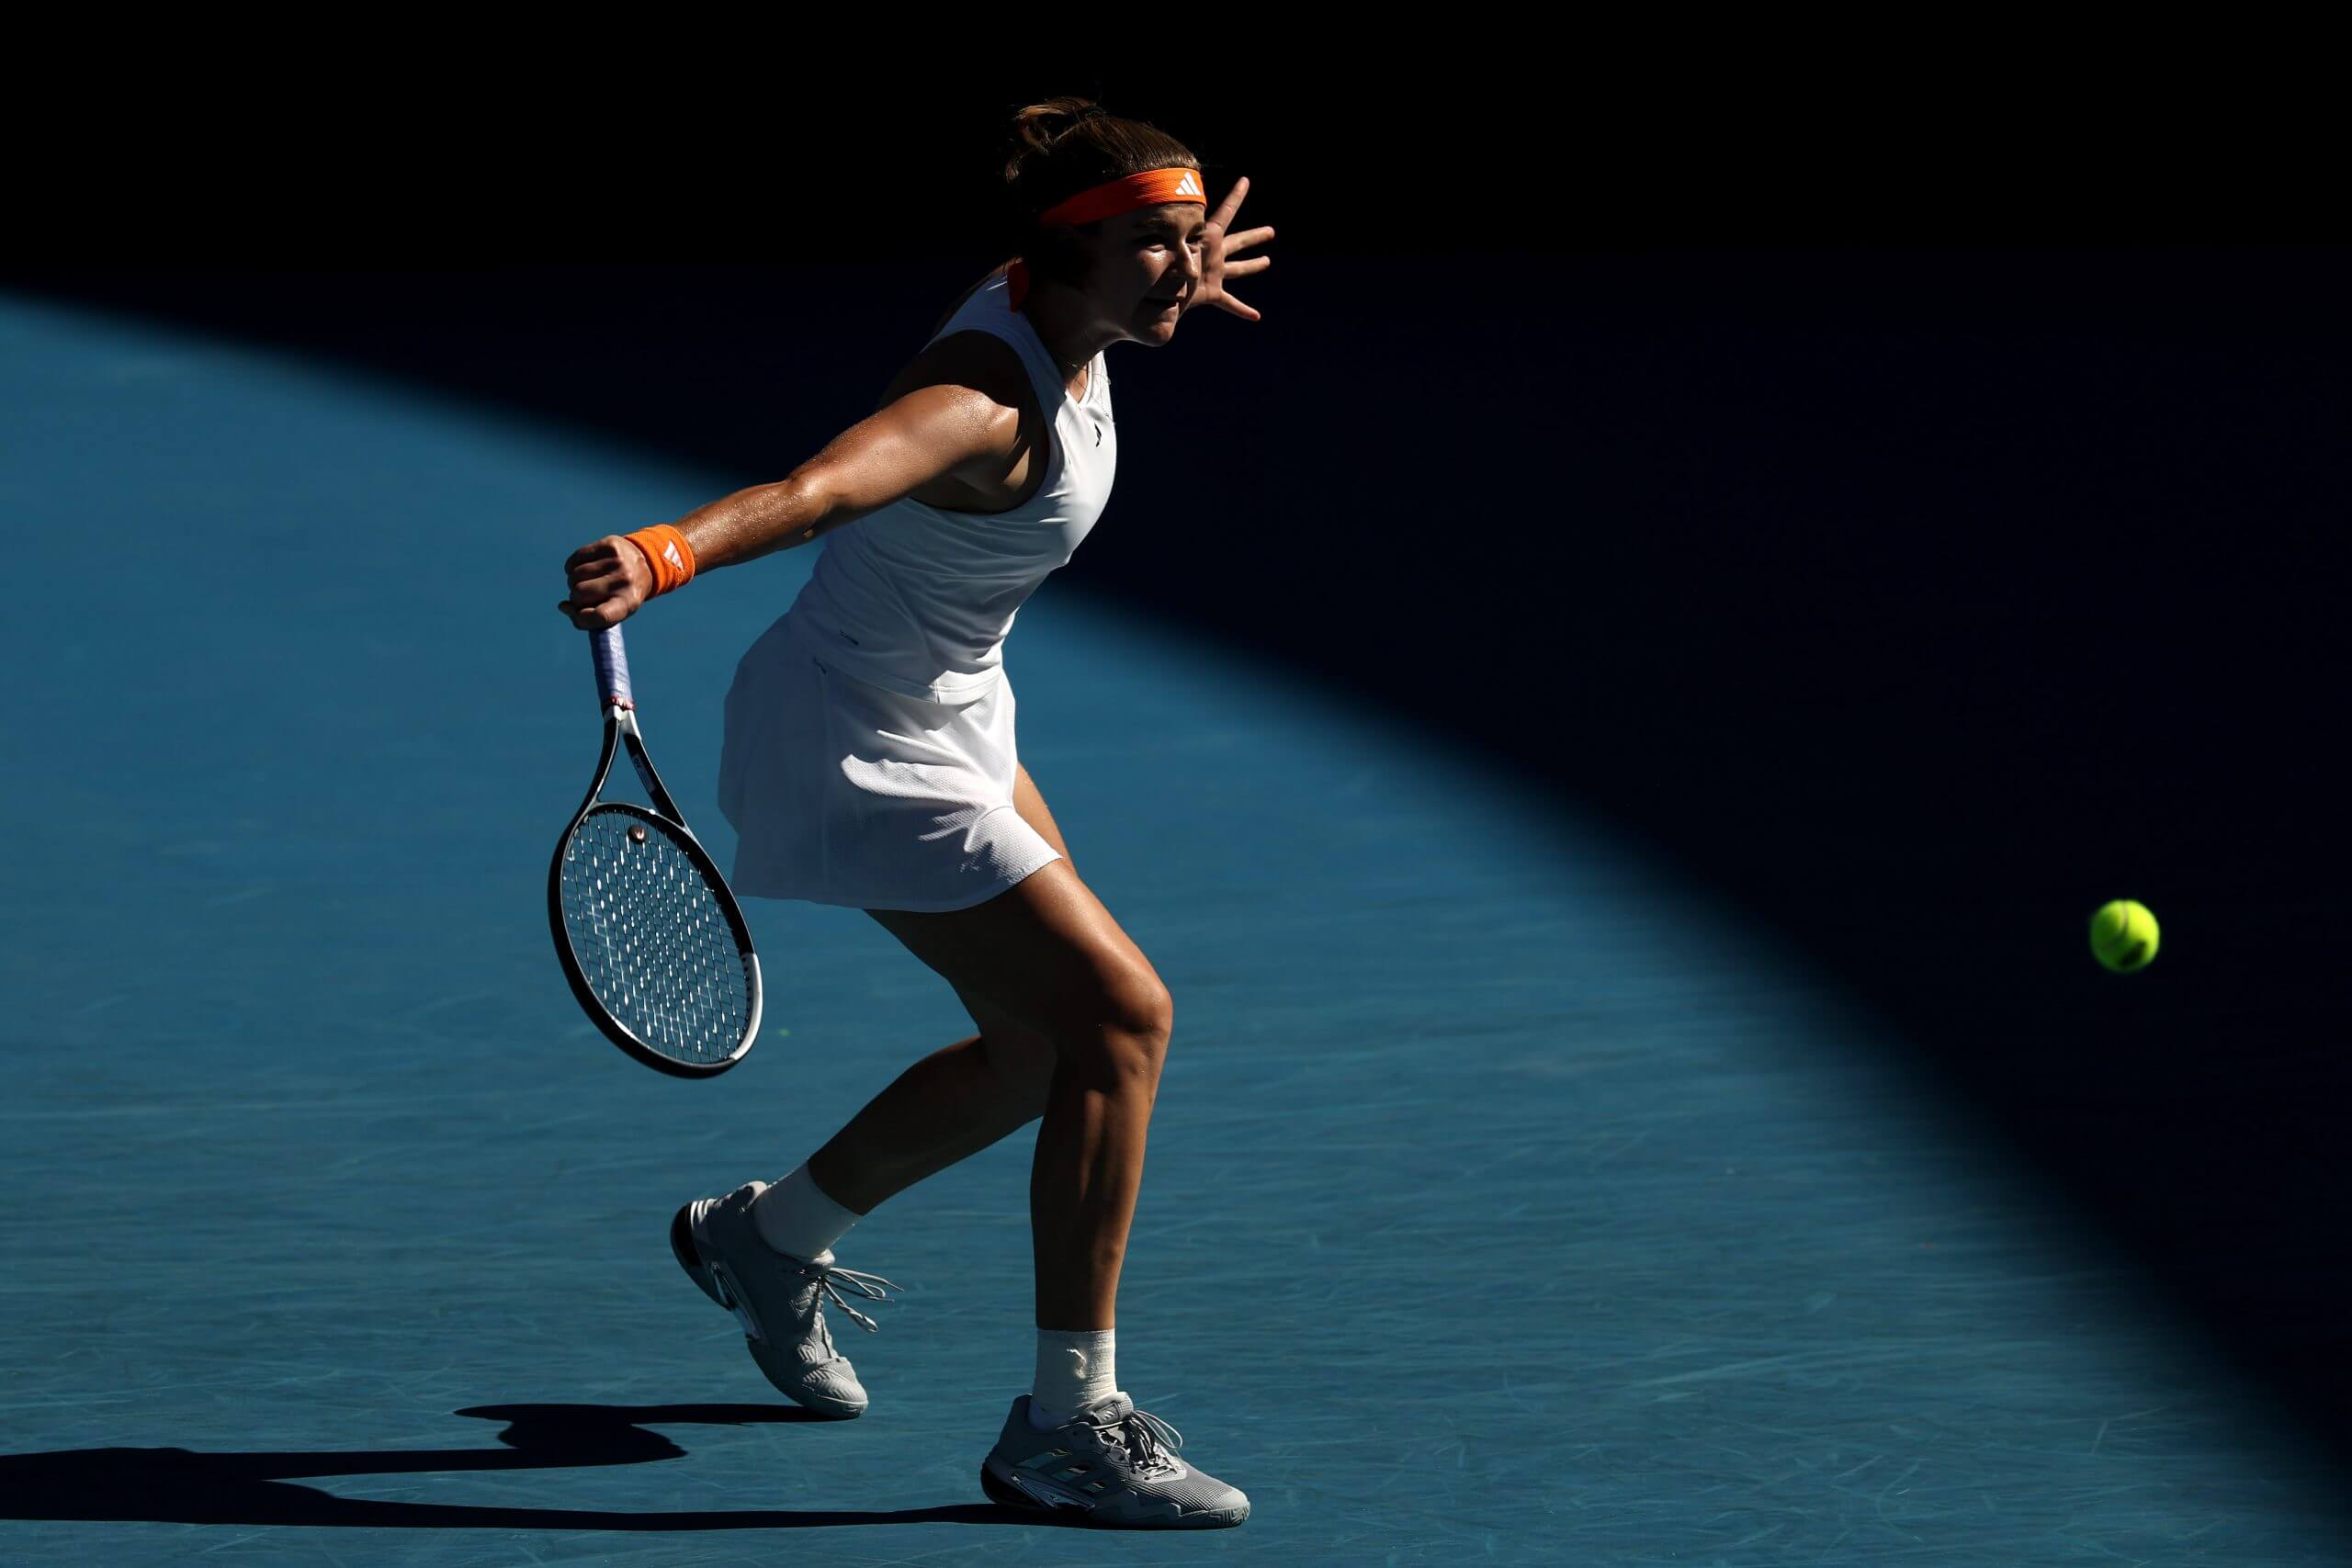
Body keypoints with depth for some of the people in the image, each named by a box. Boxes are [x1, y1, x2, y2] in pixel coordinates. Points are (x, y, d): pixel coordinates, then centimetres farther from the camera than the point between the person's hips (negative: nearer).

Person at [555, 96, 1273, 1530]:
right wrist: (663, 555, -71)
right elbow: (813, 489, -52)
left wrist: (1174, 289, 43)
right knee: (1122, 1012, -15)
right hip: (858, 752, -10)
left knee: (1042, 1047, 19)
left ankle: (770, 1240, 41)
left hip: (953, 712, 10)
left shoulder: (1055, 309, -5)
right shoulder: (982, 404, -32)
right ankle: (1068, 1427, -10)